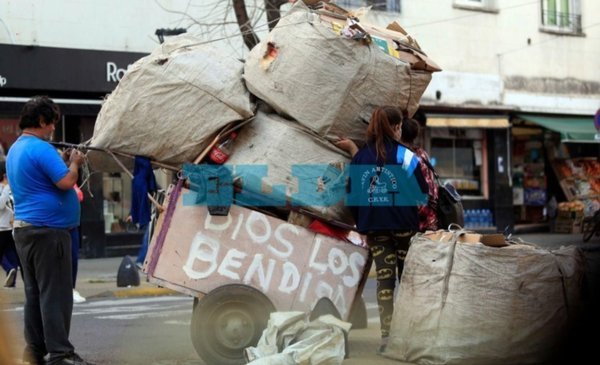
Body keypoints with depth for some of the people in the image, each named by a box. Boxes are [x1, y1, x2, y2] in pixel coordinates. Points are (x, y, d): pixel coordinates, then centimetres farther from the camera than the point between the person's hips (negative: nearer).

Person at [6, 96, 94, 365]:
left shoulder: (16, 149, 16)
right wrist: (74, 163, -2)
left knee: (34, 292, 12)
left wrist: (62, 162, 15)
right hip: (48, 229, -10)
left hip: (24, 227, 10)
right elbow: (65, 182, -20)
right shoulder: (41, 148, -15)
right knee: (56, 293, -7)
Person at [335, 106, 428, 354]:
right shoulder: (405, 156, -9)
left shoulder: (360, 157, 2)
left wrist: (360, 223, 16)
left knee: (384, 280, 6)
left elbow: (351, 193, 7)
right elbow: (421, 193, -9)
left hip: (374, 228, 3)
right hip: (403, 226, -3)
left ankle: (386, 335, 2)